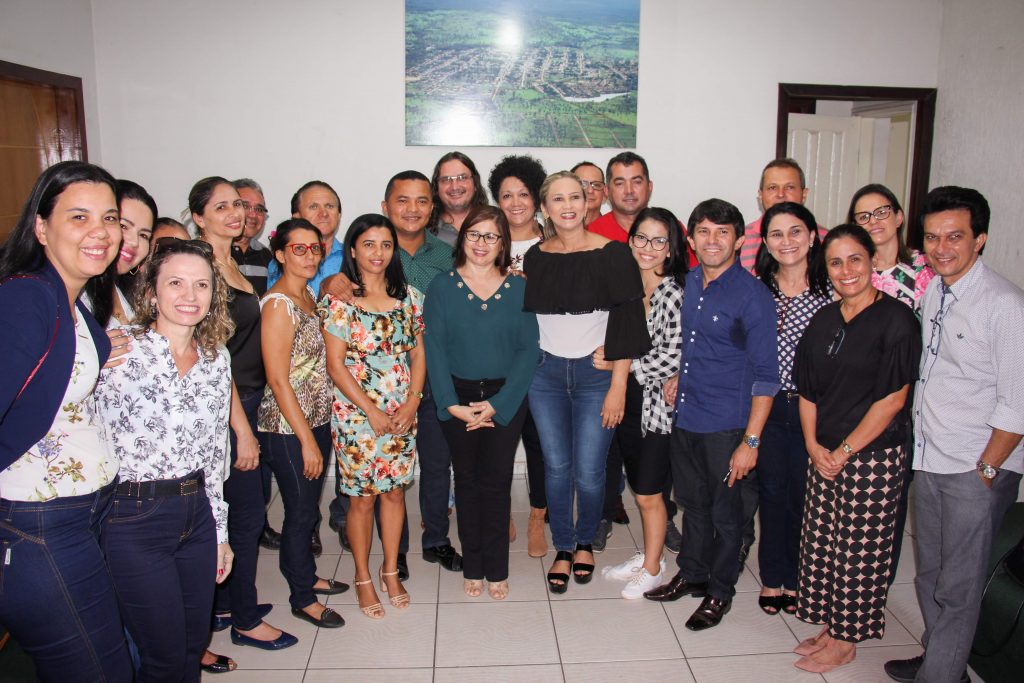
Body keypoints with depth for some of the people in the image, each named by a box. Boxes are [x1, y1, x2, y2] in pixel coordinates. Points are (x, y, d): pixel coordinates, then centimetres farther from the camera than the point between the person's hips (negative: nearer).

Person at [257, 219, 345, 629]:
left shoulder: (309, 296, 9)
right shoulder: (278, 303, -17)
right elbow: (278, 380, -19)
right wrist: (307, 439, -17)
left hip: (317, 418, 8)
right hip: (288, 427, -8)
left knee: (309, 507, 20)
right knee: (301, 511, 5)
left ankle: (307, 576, 38)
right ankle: (302, 598, 22)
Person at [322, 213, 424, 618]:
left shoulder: (408, 296, 5)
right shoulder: (339, 299, -8)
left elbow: (418, 355, 7)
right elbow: (335, 364, -10)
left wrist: (411, 404, -5)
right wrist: (372, 411, -12)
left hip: (403, 414, 4)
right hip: (357, 414, -3)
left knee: (395, 491, 13)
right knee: (362, 498, 7)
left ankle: (391, 571, 31)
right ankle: (363, 578, 26)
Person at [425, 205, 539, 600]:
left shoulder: (518, 288, 0)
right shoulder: (442, 287, 0)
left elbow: (528, 349, -4)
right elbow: (433, 349, -4)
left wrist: (497, 403, -12)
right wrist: (451, 404, -13)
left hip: (505, 398, 0)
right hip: (457, 397, 0)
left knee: (497, 481, 3)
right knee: (467, 480, 9)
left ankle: (496, 568, 19)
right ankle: (473, 566, 24)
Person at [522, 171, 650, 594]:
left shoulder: (612, 254, -8)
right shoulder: (535, 257, 4)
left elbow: (627, 323, -9)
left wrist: (618, 387, -13)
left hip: (596, 373, -3)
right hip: (545, 373, 3)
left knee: (589, 471, 0)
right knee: (556, 466, 7)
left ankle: (586, 542, 28)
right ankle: (563, 548, 26)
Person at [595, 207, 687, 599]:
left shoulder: (677, 292, -15)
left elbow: (672, 358, -19)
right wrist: (606, 355, -2)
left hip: (658, 404, -6)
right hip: (626, 401, 6)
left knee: (649, 493, 4)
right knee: (640, 489, 18)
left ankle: (653, 569, 24)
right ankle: (647, 556, 35)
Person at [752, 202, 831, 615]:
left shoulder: (832, 289, -4)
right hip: (766, 405, 1)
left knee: (804, 494, 9)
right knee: (772, 491, 12)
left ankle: (796, 577, 29)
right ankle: (772, 576, 29)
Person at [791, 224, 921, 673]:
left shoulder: (896, 320, -12)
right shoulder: (823, 320, 7)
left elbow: (892, 399, -15)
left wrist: (844, 451, -13)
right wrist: (813, 444, -2)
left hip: (873, 457, -6)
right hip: (824, 456, 6)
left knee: (859, 552, 6)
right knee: (823, 544, 14)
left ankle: (845, 643, 23)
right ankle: (829, 629, 32)